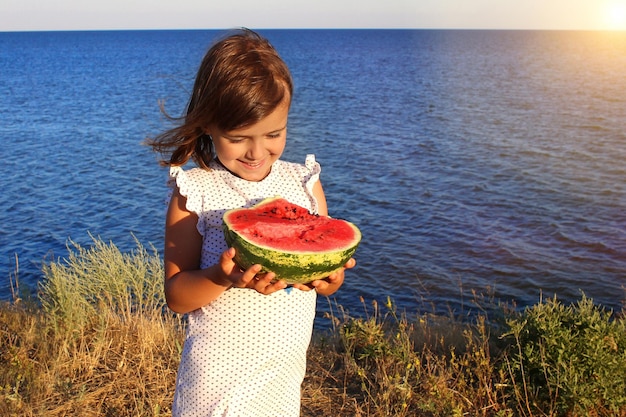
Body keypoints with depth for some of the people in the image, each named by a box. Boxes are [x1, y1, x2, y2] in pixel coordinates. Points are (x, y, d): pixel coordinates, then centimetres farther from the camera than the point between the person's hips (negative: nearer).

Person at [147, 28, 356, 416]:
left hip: (287, 369, 3)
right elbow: (176, 296, -9)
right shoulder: (194, 192, -10)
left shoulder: (305, 182, -1)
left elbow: (329, 278, 5)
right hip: (218, 374, -3)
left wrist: (329, 275, -18)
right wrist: (224, 278, -27)